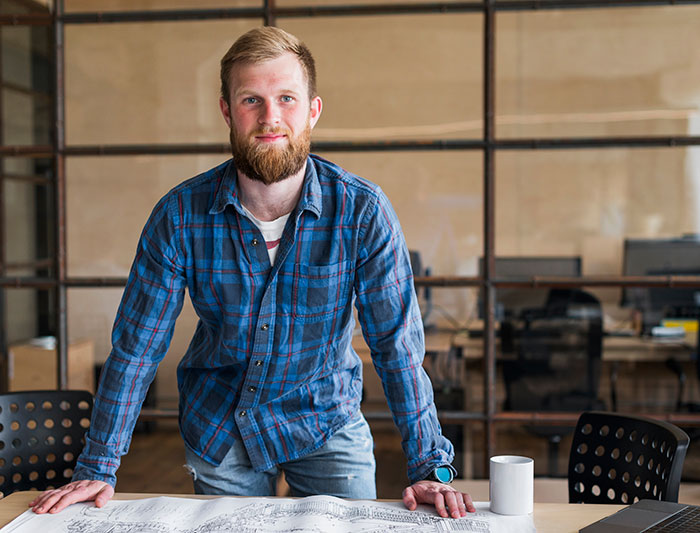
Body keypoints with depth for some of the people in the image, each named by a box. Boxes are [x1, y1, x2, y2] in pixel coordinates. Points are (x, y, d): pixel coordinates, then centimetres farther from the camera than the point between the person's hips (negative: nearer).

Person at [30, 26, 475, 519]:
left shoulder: (363, 211, -18)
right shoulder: (180, 215, -16)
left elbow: (398, 345, -15)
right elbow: (136, 347, -9)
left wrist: (431, 467, -19)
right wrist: (98, 470, -9)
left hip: (326, 419, 0)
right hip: (218, 428, 1)